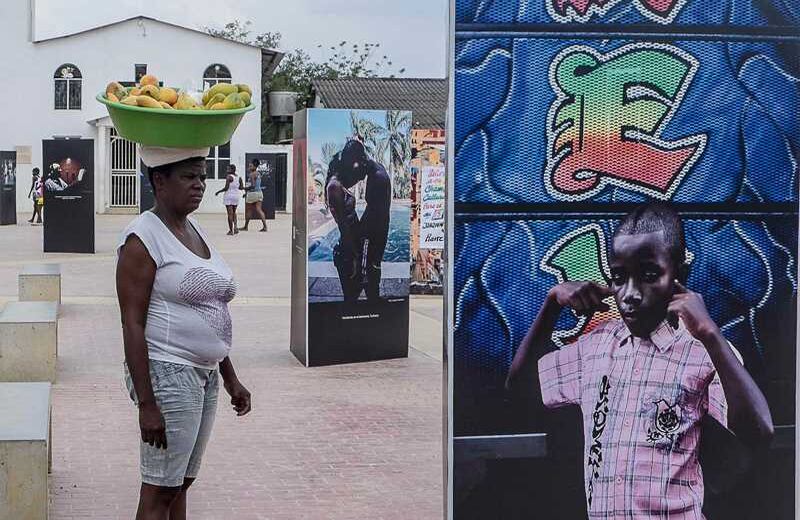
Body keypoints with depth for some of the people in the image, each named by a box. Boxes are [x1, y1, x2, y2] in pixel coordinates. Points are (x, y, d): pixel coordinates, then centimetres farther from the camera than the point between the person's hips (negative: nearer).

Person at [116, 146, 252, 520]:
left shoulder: (195, 231, 14)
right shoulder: (144, 238, -12)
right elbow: (132, 325, -17)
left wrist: (230, 378, 19)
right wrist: (147, 403, -21)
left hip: (205, 375, 9)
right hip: (168, 373, -9)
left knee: (182, 483, 14)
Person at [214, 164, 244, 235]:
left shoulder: (229, 177, -13)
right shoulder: (239, 178, 6)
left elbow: (226, 188, -18)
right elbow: (241, 188, 9)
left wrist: (218, 192, -6)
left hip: (229, 195, -6)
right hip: (236, 196, 6)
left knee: (230, 213, -2)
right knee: (234, 212, 19)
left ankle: (231, 230, 0)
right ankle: (236, 226, -1)